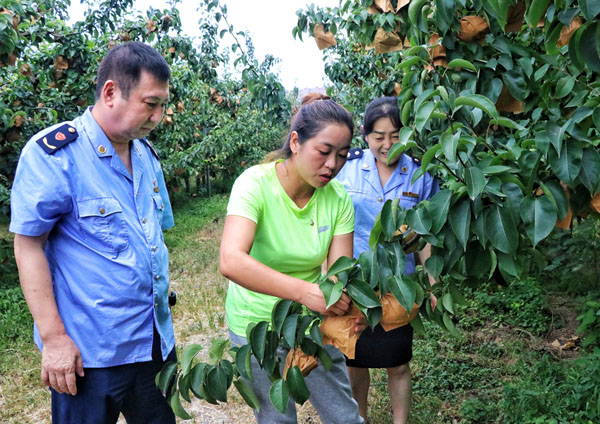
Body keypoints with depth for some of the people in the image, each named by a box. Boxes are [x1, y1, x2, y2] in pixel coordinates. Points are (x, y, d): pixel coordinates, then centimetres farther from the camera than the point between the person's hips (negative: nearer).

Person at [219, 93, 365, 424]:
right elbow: (231, 261, -38)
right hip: (259, 325, -3)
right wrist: (303, 290, -49)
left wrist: (351, 310, -36)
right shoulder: (255, 183, -24)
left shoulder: (337, 198, -11)